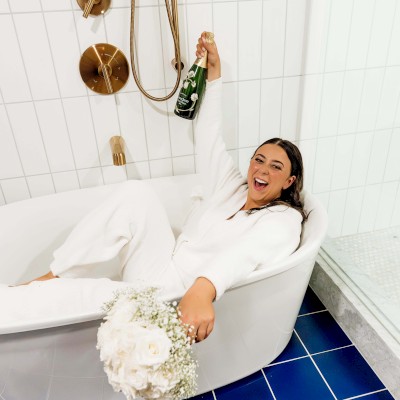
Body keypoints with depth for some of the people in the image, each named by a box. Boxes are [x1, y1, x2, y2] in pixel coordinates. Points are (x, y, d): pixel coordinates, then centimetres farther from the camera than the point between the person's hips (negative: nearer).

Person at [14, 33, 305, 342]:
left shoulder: (285, 219, -3)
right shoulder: (233, 188, 16)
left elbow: (246, 252, -26)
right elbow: (209, 137, 17)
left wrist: (203, 288, -45)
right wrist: (214, 72, 16)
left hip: (177, 293, -6)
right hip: (165, 266, 6)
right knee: (137, 193, -19)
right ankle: (55, 277, -9)